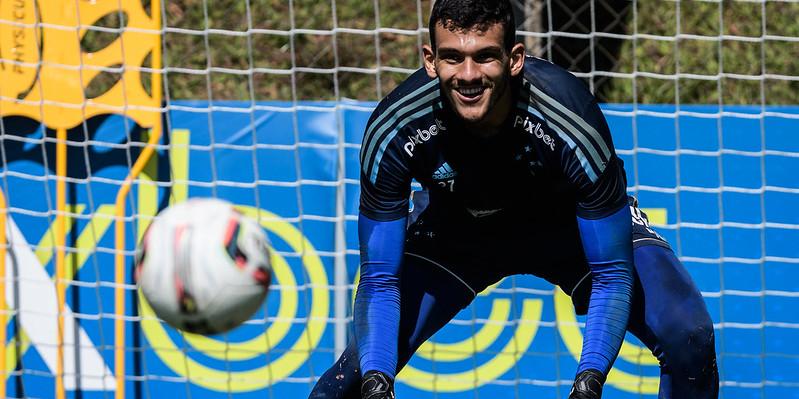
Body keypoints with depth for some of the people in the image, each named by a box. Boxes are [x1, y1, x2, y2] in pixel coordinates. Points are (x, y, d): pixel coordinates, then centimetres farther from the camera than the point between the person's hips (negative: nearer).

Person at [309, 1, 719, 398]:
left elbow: (611, 273, -28)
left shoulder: (570, 120, -37)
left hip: (573, 223, -1)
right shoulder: (392, 129, -32)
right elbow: (379, 279, -23)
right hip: (455, 227, 1)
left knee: (689, 338, -23)